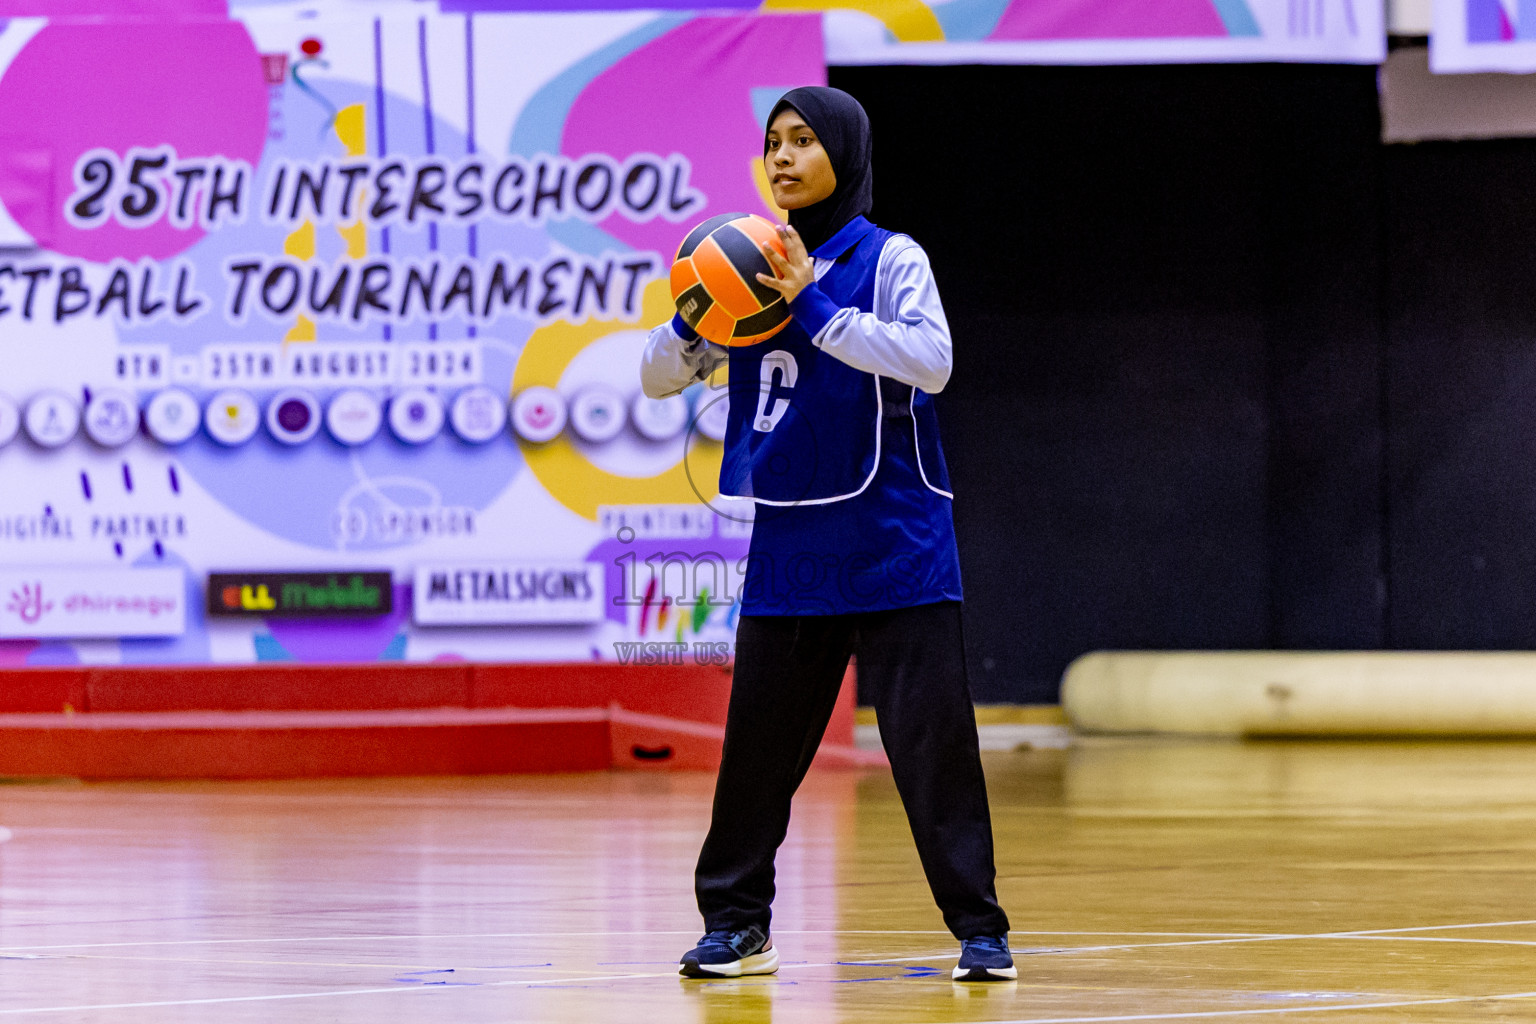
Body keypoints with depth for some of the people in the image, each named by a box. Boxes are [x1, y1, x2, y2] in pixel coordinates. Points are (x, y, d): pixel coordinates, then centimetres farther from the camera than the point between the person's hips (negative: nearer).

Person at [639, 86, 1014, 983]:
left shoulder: (888, 259, -5)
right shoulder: (758, 267, 10)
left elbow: (931, 360, -21)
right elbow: (661, 378, 13)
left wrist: (815, 307, -25)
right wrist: (693, 320, -9)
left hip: (891, 549, -5)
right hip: (789, 548, 5)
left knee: (932, 742, -5)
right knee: (757, 744, 8)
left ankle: (980, 930, 0)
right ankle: (737, 924, 18)